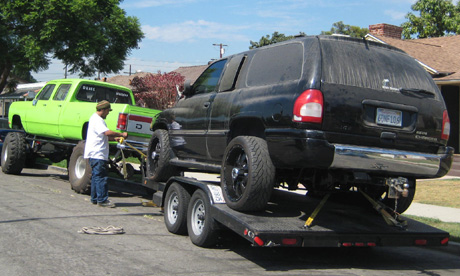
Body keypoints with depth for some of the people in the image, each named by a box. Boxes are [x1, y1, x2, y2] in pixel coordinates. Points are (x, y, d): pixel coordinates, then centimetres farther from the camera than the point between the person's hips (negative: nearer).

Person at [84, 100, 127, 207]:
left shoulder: (97, 119, 21)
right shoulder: (97, 120, -14)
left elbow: (104, 136, 25)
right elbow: (107, 132, -26)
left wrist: (115, 138, 12)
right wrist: (122, 134, -17)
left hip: (96, 154, 11)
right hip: (97, 154, -11)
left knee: (96, 176, 14)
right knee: (100, 177, -9)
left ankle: (95, 199, 19)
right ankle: (102, 200, -7)